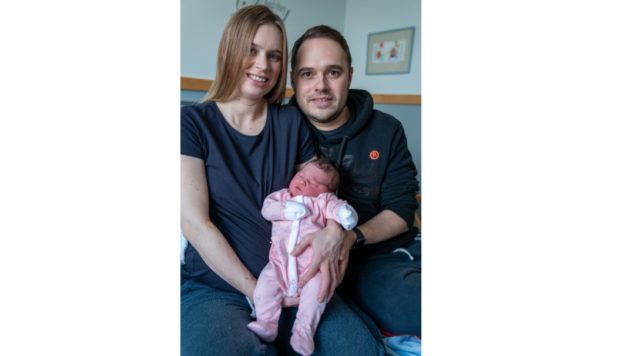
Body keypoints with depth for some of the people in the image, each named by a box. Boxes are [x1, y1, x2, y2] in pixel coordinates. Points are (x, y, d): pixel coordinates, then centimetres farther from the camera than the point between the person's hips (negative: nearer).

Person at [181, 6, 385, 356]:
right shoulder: (193, 122, -3)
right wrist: (254, 291, -12)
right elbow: (195, 222, -9)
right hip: (216, 287, -3)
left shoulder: (291, 122, 8)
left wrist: (333, 236, -14)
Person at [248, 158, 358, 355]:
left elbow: (335, 207, -6)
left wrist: (345, 213, -30)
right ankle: (266, 325, -1)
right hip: (280, 263, 3)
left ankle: (304, 330, -13)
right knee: (264, 285, -14)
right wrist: (286, 210, -13)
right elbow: (267, 208, 5)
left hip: (311, 264, -2)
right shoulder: (281, 196, 20)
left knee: (318, 287, -24)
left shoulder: (323, 200, 13)